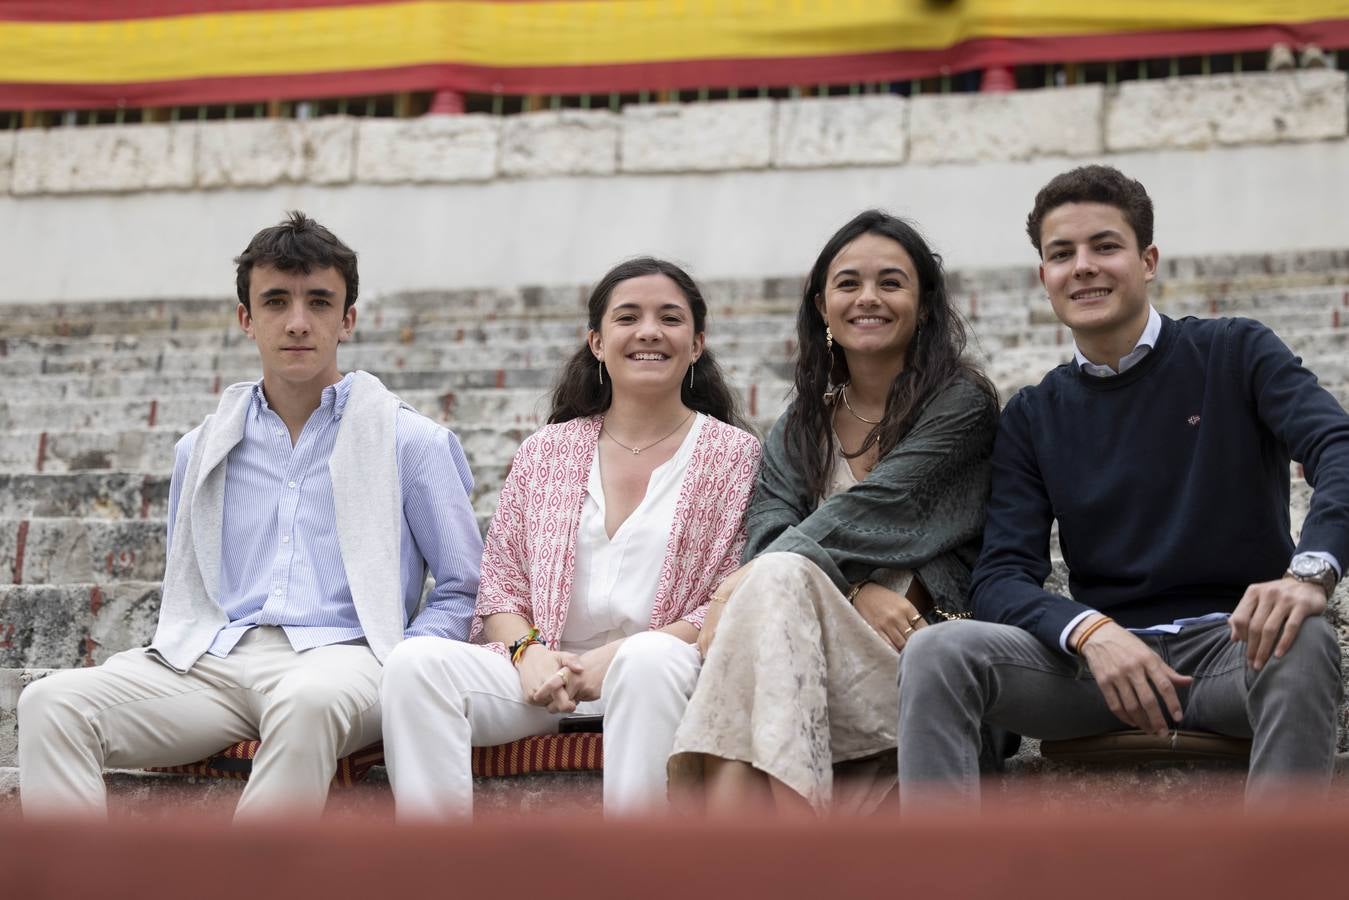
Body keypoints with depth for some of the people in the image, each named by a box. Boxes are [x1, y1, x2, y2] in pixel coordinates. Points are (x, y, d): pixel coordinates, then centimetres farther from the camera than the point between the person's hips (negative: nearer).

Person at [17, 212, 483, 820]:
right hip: (212, 657, 4)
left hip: (339, 655, -4)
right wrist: (170, 663, 6)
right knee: (51, 704, -23)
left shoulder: (411, 442, 11)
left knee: (308, 703, -41)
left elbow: (462, 588, 10)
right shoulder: (202, 451, 23)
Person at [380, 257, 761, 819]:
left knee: (646, 661, -39)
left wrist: (618, 655, -13)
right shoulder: (545, 452, 18)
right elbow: (499, 586, 16)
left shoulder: (734, 455, 8)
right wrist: (528, 651, -8)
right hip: (542, 673, 3)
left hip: (662, 671, -3)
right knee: (415, 662, -24)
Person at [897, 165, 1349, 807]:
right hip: (1101, 655, 2)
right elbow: (1003, 577, 3)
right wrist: (1090, 632, -20)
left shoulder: (1234, 356, 6)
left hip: (1232, 642, -2)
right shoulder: (1033, 417, 13)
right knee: (936, 651, -23)